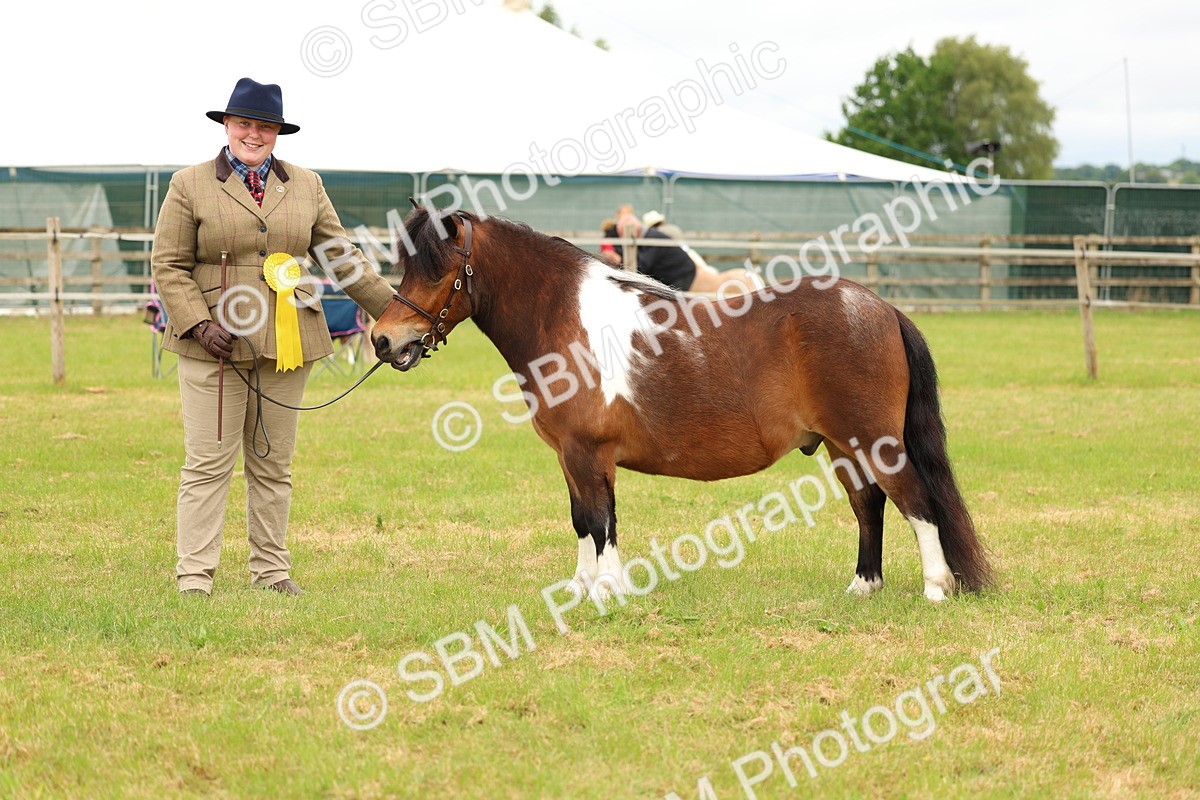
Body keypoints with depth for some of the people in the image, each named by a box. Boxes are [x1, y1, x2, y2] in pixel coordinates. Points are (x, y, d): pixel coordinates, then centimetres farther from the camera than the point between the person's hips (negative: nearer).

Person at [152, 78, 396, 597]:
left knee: (273, 465, 10)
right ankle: (194, 577, -1)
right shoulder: (190, 186, 2)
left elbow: (343, 259, 14)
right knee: (208, 463, -3)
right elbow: (168, 266, -1)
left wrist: (392, 310, 8)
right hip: (217, 343, -3)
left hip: (287, 343, 3)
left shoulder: (306, 186, 12)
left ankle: (271, 571, 16)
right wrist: (199, 324, -14)